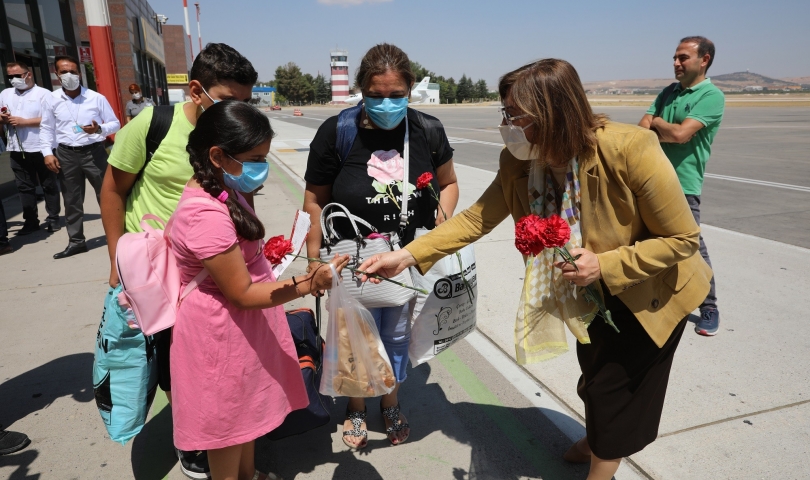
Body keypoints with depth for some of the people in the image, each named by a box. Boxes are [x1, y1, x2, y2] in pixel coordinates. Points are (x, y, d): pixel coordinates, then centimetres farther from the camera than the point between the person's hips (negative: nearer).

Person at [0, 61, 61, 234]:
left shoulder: (43, 94, -3)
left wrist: (24, 122, -14)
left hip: (41, 148, -5)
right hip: (17, 150, 5)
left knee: (49, 185, 4)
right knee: (24, 187, 8)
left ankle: (53, 218, 14)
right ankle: (31, 220, 15)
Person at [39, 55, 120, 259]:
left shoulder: (96, 98, -2)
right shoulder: (52, 99, 4)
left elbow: (115, 123, 2)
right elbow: (46, 128, 11)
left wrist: (99, 129, -18)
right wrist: (48, 153, 1)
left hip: (93, 152, -2)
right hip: (66, 154, 3)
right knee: (71, 200, 9)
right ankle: (76, 241, 19)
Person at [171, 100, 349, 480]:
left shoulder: (221, 190, 1)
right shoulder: (206, 216, -31)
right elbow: (242, 294, -27)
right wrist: (308, 284, -32)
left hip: (241, 325, 10)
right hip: (222, 332, -10)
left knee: (245, 409, 27)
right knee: (227, 423, 13)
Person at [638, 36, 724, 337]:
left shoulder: (712, 96, -8)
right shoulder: (668, 92, 13)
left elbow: (680, 134, -19)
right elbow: (642, 129, 5)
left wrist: (657, 123, -2)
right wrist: (669, 131, -13)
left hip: (682, 184, -7)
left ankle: (709, 308, 15)